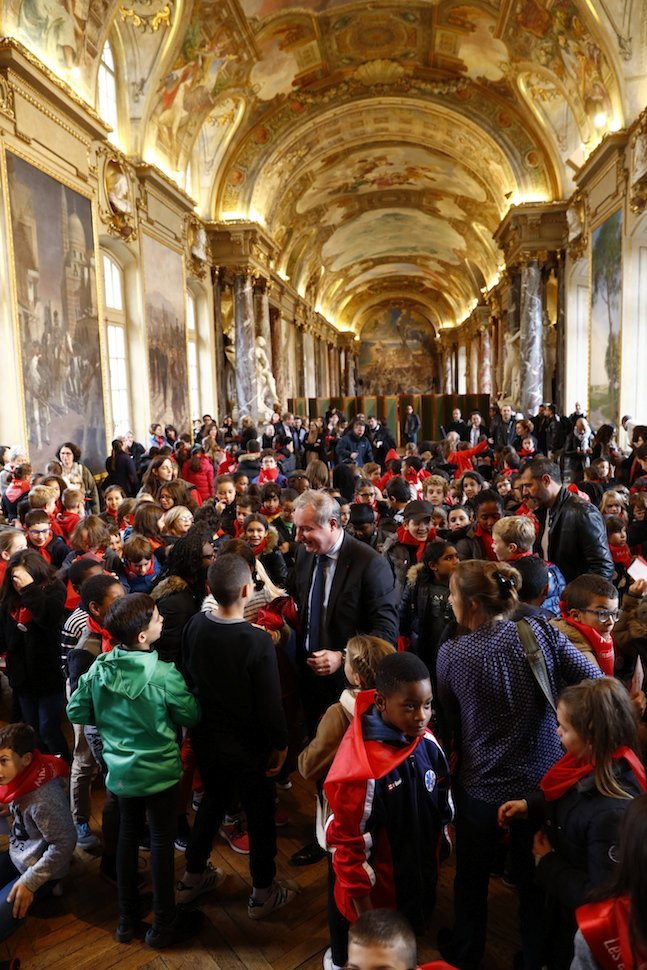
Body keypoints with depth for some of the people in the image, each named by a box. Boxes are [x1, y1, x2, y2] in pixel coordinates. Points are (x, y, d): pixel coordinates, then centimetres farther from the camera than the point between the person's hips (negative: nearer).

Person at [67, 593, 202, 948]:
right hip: (159, 771, -5)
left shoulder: (99, 667, -13)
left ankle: (127, 919, 38)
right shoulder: (164, 674, -26)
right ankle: (163, 925, 29)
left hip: (120, 769, 5)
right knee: (162, 842, 12)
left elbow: (76, 712, -1)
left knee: (127, 836, 22)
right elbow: (191, 717, -12)